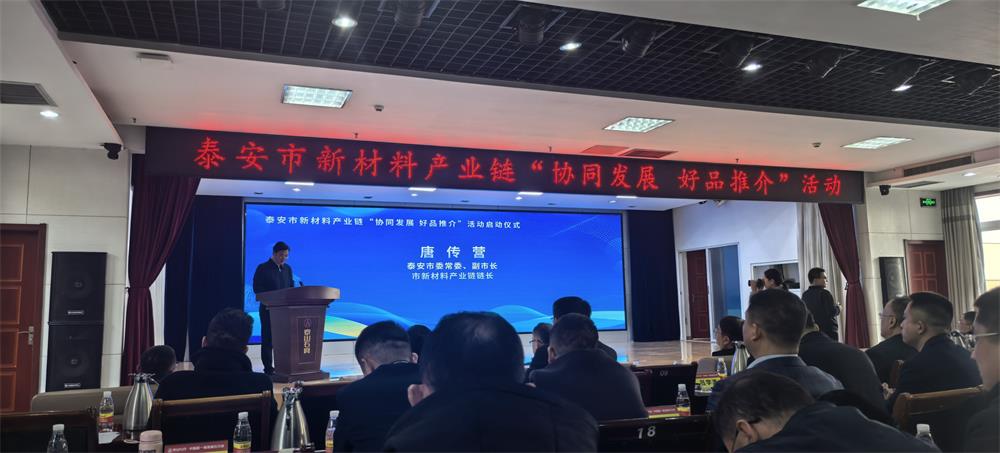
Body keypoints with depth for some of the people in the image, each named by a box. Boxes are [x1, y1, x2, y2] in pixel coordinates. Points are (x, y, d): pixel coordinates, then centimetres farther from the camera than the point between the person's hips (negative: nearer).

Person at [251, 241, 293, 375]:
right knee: (268, 339, 0)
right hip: (269, 309, -5)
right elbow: (257, 288, -10)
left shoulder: (287, 269, 14)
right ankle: (268, 368, 5)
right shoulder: (263, 268, -3)